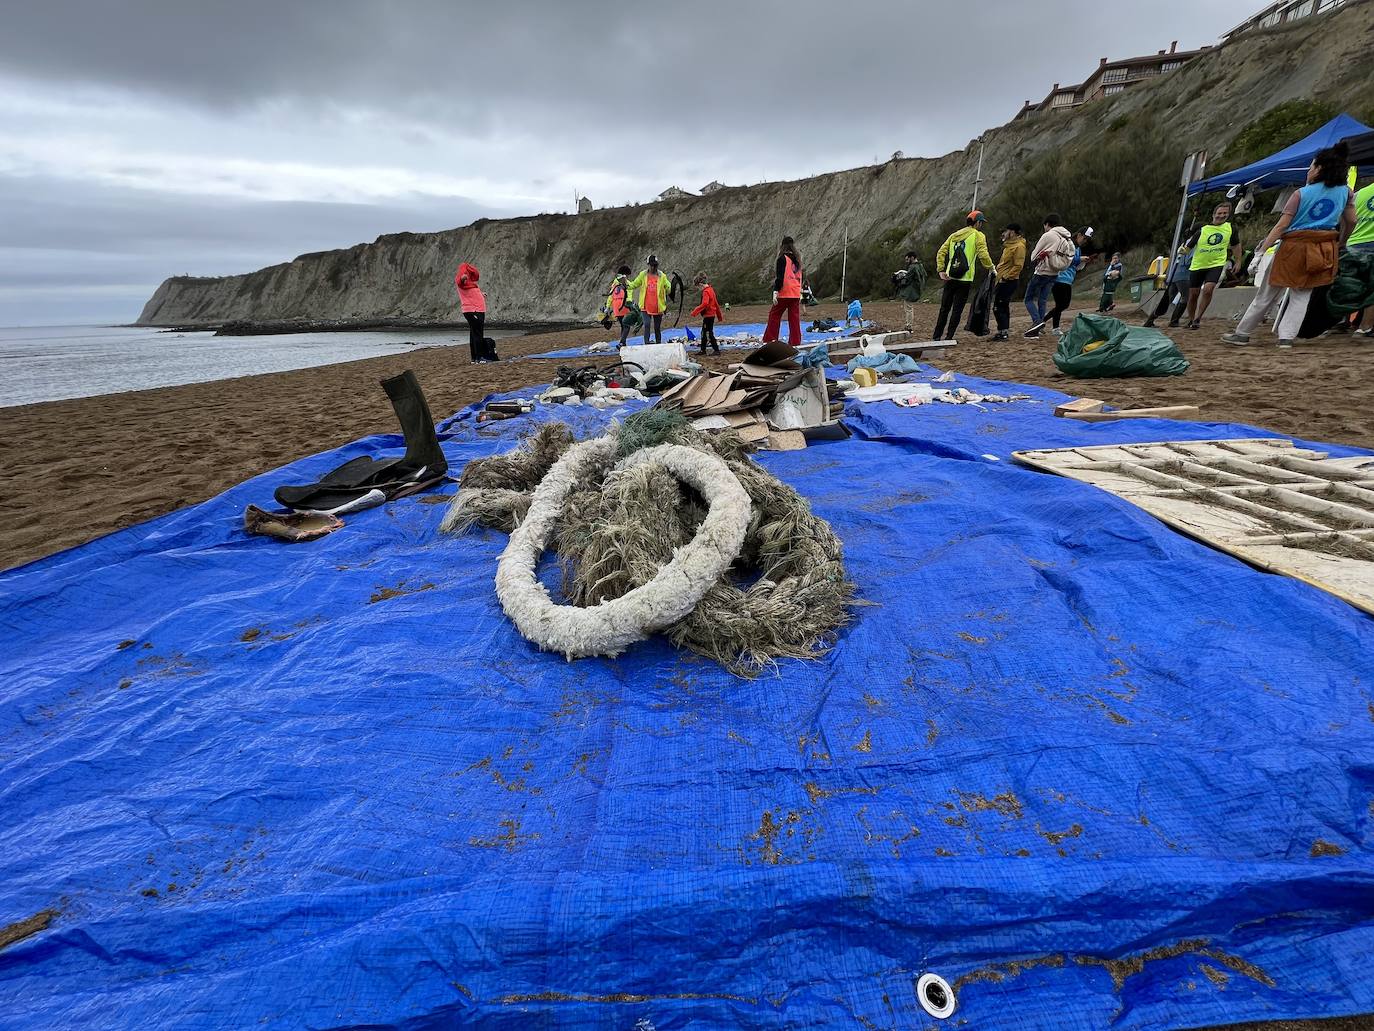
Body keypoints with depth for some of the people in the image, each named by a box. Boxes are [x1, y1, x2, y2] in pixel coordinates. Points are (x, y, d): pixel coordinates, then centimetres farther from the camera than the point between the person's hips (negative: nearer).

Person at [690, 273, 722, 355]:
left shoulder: (706, 291, -18)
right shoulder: (710, 289, 12)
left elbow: (704, 304, -32)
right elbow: (716, 303, 18)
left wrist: (695, 311, -30)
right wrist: (719, 315, 25)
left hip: (708, 315, -10)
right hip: (712, 314, 10)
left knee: (709, 333, -5)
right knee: (704, 333, 17)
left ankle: (716, 350, -2)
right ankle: (703, 350, 25)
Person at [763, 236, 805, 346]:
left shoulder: (782, 258, -6)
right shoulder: (797, 259, 14)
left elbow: (780, 277, -14)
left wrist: (775, 291, -14)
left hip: (784, 293, -6)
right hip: (796, 294, 6)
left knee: (774, 315, 4)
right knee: (795, 318, 6)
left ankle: (769, 340, 3)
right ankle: (795, 342, 7)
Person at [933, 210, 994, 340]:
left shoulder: (954, 235, 14)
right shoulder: (978, 235, -1)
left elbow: (941, 252, 7)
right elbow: (983, 255, -11)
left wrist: (941, 270, 4)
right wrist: (991, 267, 2)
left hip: (950, 278, 4)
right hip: (965, 279, -4)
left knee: (944, 308, 11)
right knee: (957, 310, 1)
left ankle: (937, 336, 12)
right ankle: (949, 337, -2)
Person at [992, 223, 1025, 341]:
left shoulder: (1019, 246, -13)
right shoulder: (1009, 245, 18)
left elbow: (1018, 266, -19)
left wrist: (1005, 277, -20)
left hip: (1008, 282, -11)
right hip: (1003, 281, 11)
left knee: (998, 307, -13)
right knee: (1003, 307, 13)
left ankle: (1002, 332, -12)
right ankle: (1003, 332, 20)